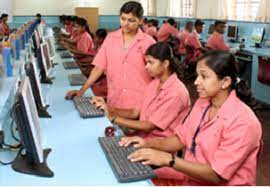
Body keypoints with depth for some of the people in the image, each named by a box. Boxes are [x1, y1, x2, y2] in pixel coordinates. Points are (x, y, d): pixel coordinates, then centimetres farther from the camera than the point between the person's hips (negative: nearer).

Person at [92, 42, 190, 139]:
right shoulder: (154, 84, 8)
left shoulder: (176, 92, -19)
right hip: (141, 137, 7)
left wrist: (113, 118, -15)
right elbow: (135, 113, 8)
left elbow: (149, 126, -18)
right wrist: (107, 108, -5)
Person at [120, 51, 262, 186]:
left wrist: (169, 160, -28)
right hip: (190, 174, 7)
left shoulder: (244, 122, -23)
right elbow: (181, 139, 8)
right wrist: (149, 143, -9)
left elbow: (217, 175, -23)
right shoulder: (202, 103, 2)